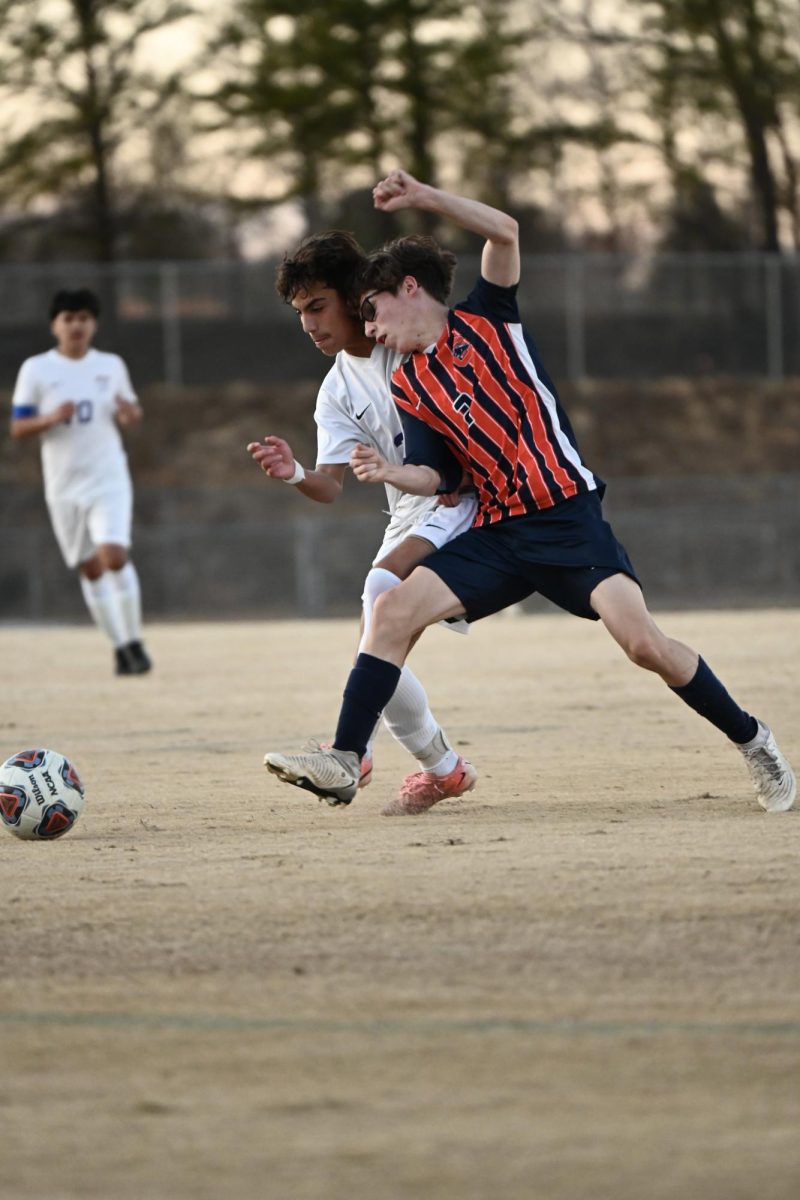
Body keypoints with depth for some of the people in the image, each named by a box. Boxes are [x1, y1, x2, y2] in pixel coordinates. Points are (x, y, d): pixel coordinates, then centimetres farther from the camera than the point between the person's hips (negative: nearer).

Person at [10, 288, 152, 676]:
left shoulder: (112, 366, 7)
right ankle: (119, 645, 15)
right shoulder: (36, 369, 1)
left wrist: (130, 413, -5)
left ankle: (134, 641, -7)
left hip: (109, 479, -1)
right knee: (90, 570, 5)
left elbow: (131, 410, 19)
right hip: (64, 485, 1)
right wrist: (51, 418, -19)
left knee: (115, 556, -19)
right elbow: (17, 427, 0)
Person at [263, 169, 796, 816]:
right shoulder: (408, 386, 16)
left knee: (642, 642, -19)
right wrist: (390, 472, -12)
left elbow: (506, 231, -10)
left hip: (568, 517, -5)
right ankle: (344, 763, -10)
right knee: (394, 609, -12)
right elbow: (435, 476, 9)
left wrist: (426, 197, -17)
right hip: (498, 533, 5)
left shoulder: (485, 320, 4)